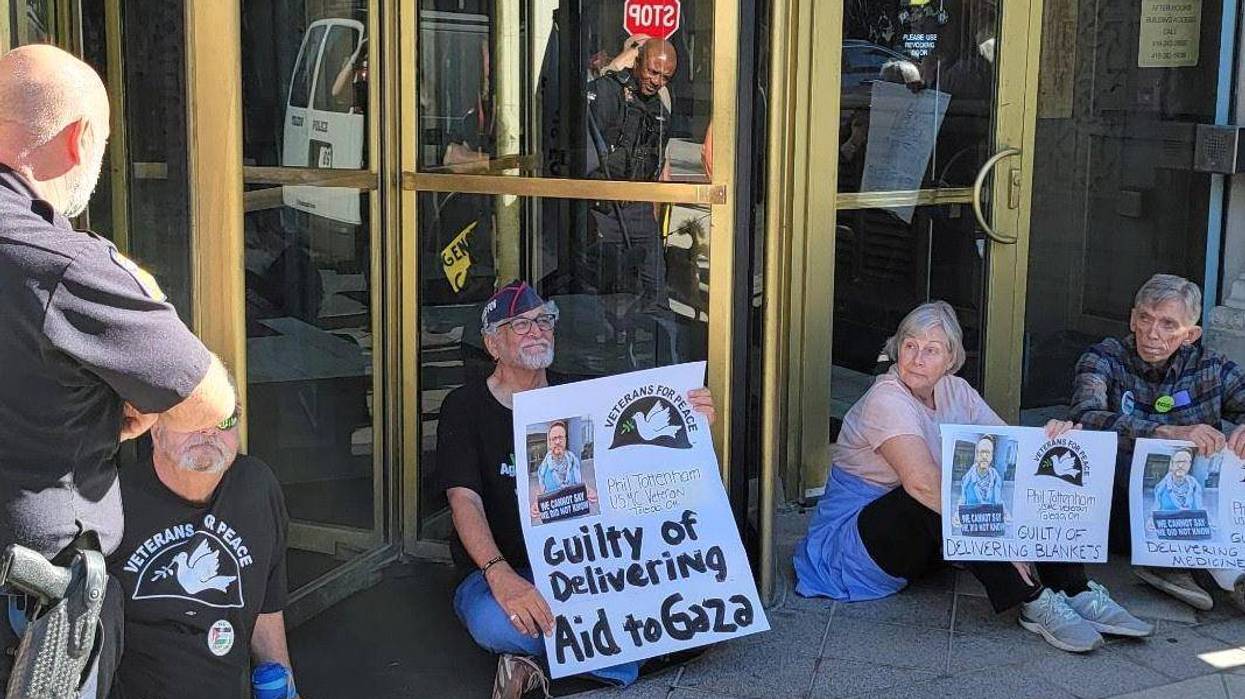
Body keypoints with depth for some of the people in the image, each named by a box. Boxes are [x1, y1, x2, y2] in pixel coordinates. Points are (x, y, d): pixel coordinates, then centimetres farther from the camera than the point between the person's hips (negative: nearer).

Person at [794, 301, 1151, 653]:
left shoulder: (955, 391, 3)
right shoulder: (886, 399, -22)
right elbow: (922, 482, -37)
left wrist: (1047, 439, -26)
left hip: (929, 534, 7)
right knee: (944, 492, -35)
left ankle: (1077, 592, -19)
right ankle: (1034, 603, -35)